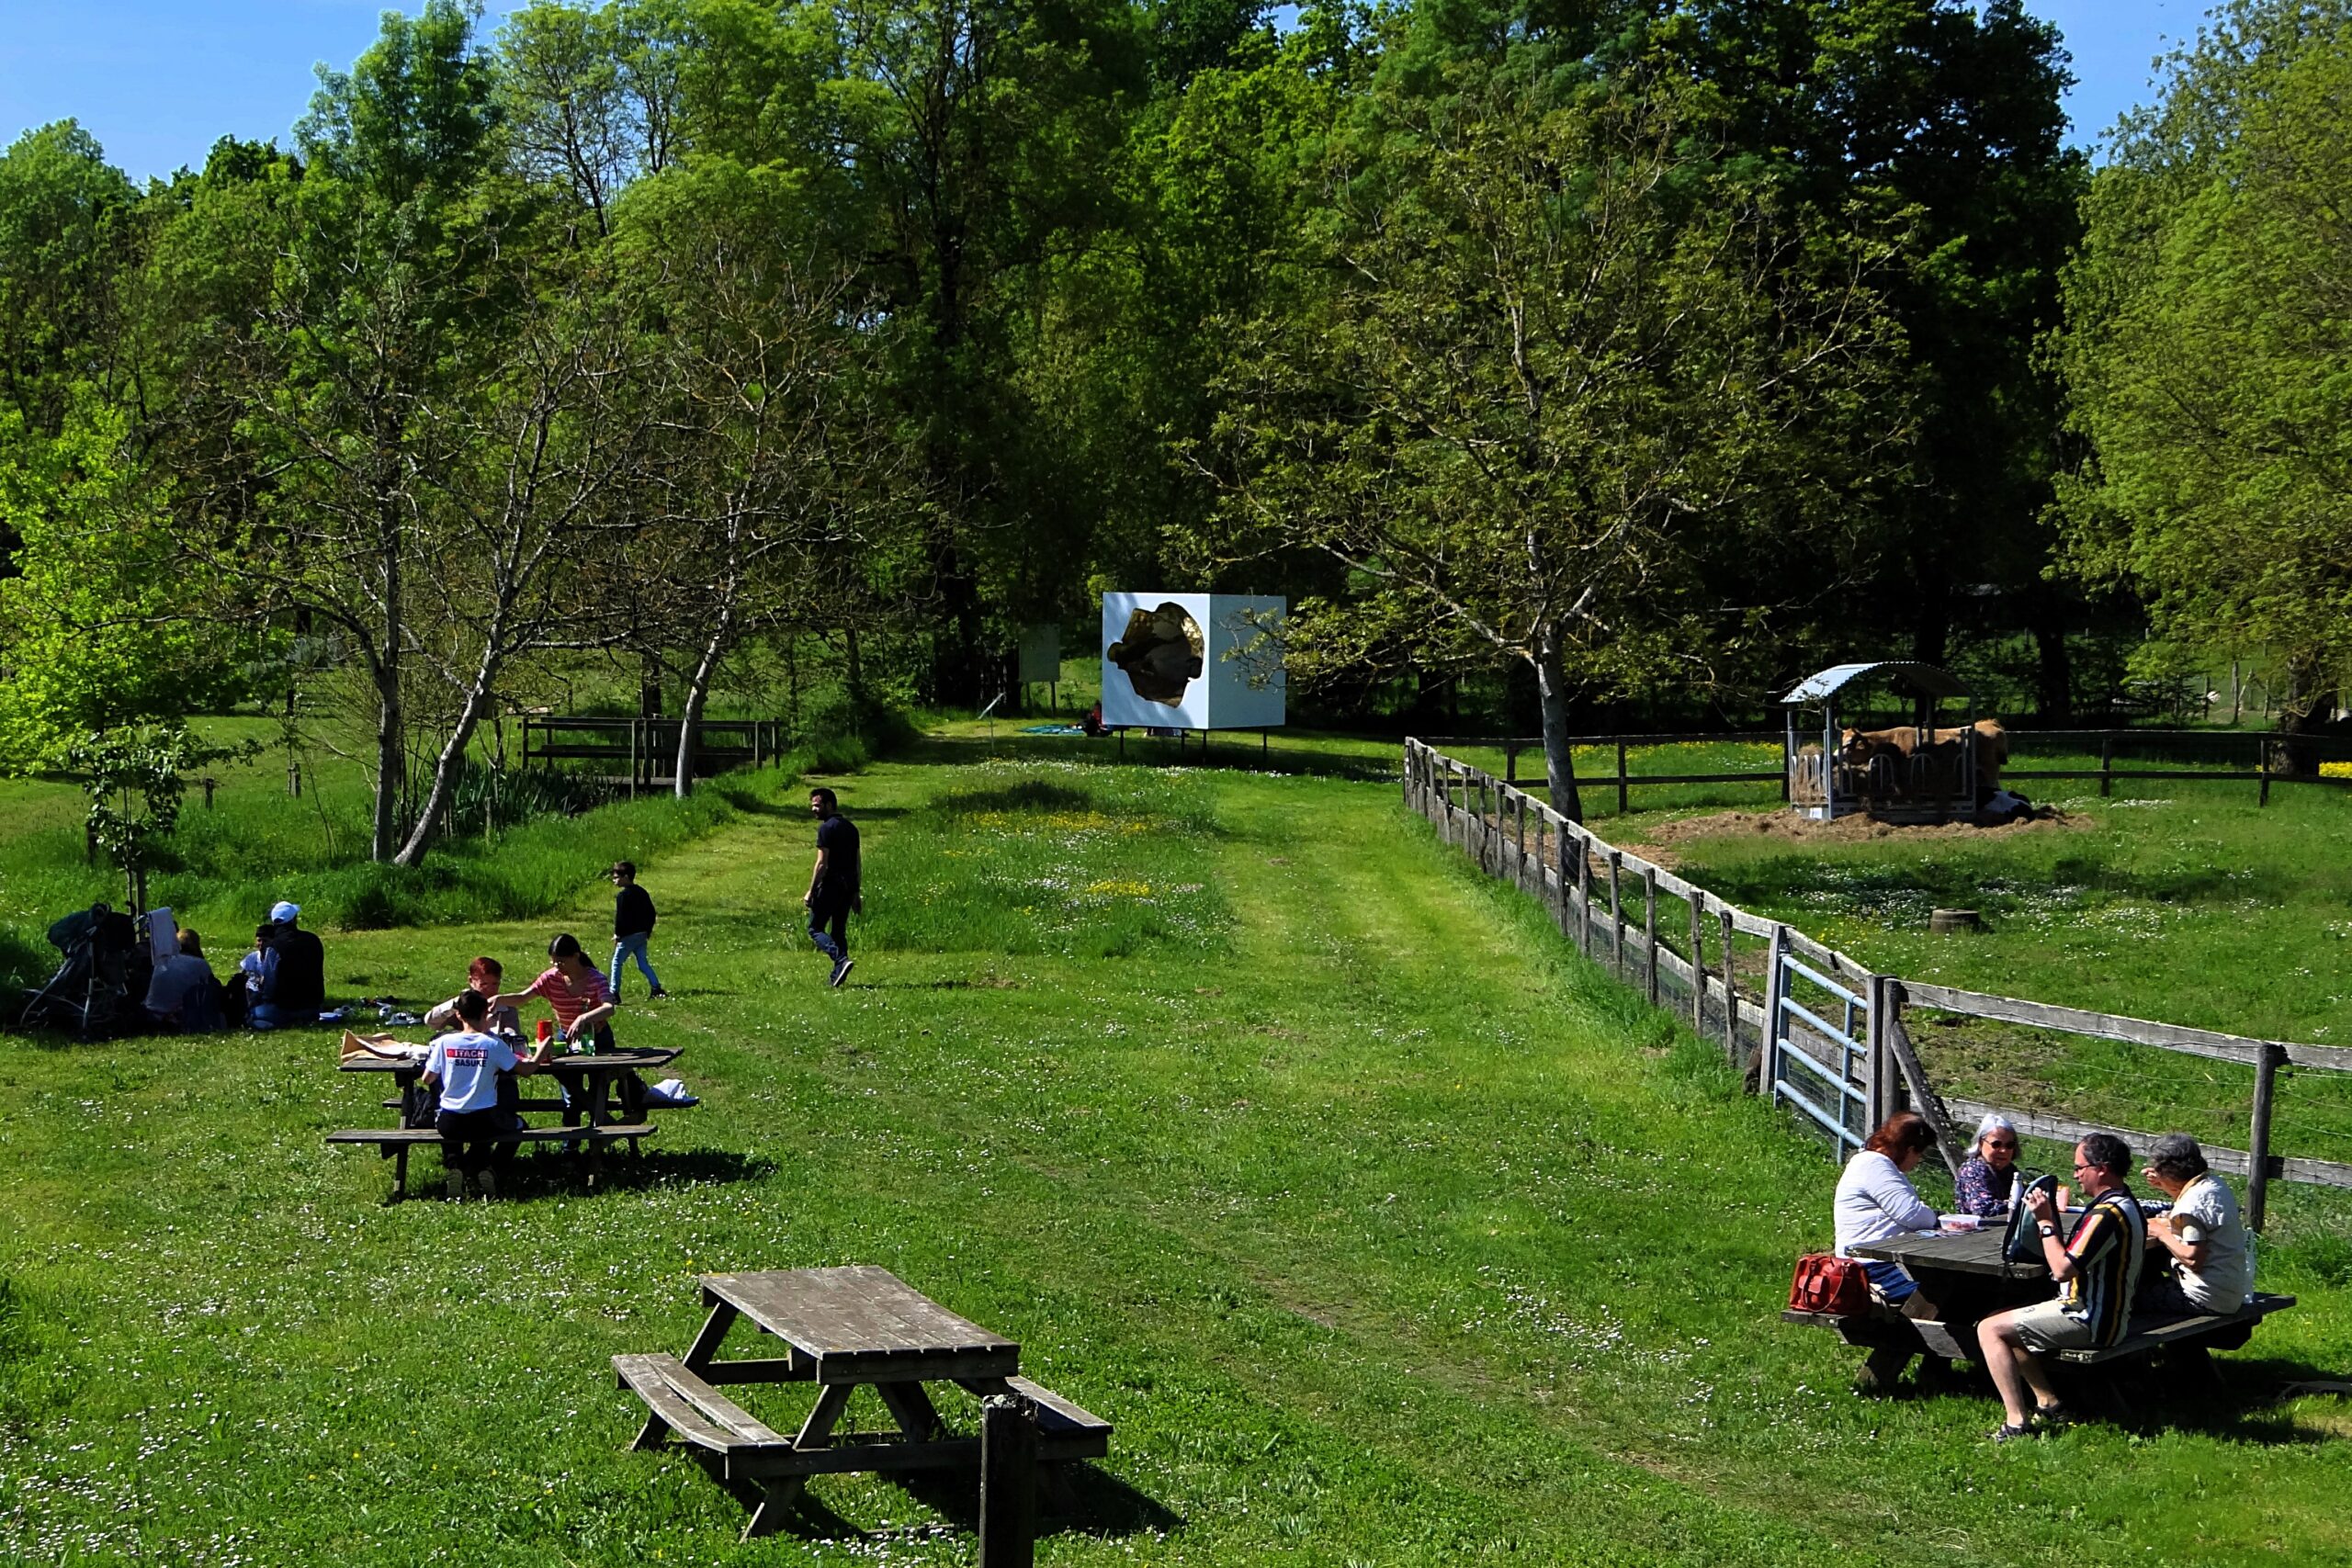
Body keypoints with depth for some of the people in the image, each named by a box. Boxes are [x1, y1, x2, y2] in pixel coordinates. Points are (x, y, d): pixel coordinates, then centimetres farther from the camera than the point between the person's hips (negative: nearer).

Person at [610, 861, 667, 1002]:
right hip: (642, 935, 8)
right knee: (643, 963, 13)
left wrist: (617, 934, -10)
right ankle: (656, 989, 5)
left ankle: (614, 993, -3)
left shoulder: (623, 895, -13)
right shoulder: (642, 892, 12)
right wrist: (648, 930, 21)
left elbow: (620, 917, -18)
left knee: (617, 962, 0)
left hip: (628, 936, -8)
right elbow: (651, 913, 16)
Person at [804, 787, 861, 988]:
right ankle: (837, 976, 9)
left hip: (831, 884, -8)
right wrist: (856, 893, 21)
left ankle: (841, 960, -22)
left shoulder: (826, 828, -11)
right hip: (848, 886, 8)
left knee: (815, 929, -1)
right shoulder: (851, 828, 15)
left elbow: (822, 864, -16)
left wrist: (811, 891, -13)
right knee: (839, 930, 12)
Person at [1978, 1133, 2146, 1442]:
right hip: (2104, 1315, 11)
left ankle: (2016, 1421, -13)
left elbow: (2063, 1269, -27)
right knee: (2006, 1321, 21)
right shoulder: (2127, 1205, 10)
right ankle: (2049, 1404, 15)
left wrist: (2045, 1221, -18)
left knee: (1990, 1329, -8)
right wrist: (2052, 1218, 4)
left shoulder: (2107, 1214, -24)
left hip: (2089, 1322, -11)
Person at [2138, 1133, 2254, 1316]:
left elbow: (2193, 1259, -25)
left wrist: (2162, 1233, -10)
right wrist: (2166, 1186, 13)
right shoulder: (2214, 1184, 6)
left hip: (2209, 1299, -9)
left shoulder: (2194, 1200, -21)